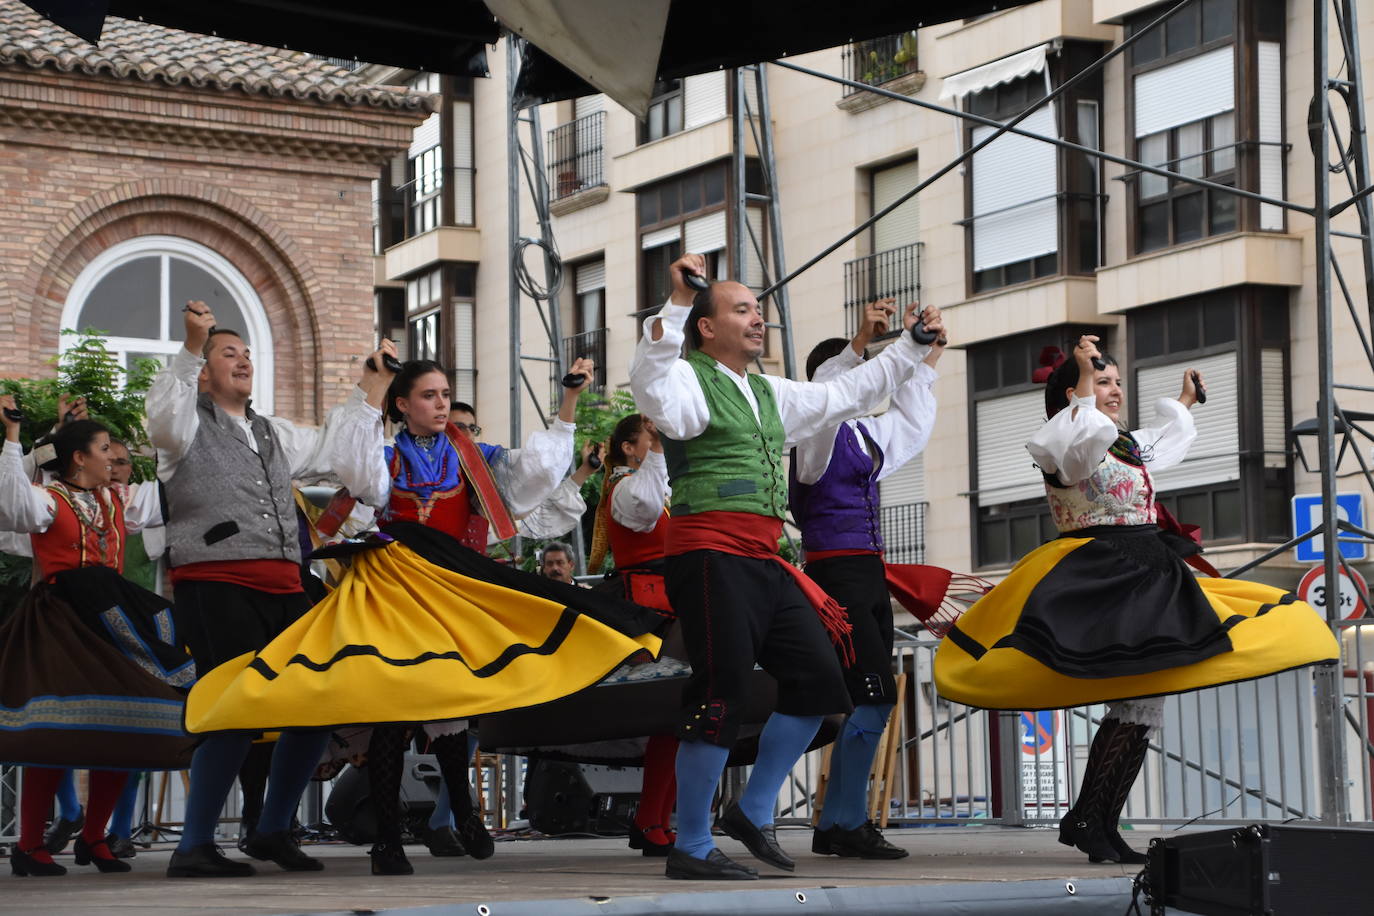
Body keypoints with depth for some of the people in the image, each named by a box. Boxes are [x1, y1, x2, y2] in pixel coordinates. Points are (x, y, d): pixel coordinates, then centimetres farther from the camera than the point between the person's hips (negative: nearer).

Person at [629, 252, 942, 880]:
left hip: (763, 562, 9)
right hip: (711, 556, -9)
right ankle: (690, 848, -3)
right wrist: (675, 306, -32)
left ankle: (754, 811, 20)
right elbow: (655, 394, -26)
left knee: (816, 678, 8)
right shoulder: (690, 379, -2)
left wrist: (909, 349, 34)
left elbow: (845, 396, 34)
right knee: (720, 693, -11)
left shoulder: (770, 394, 24)